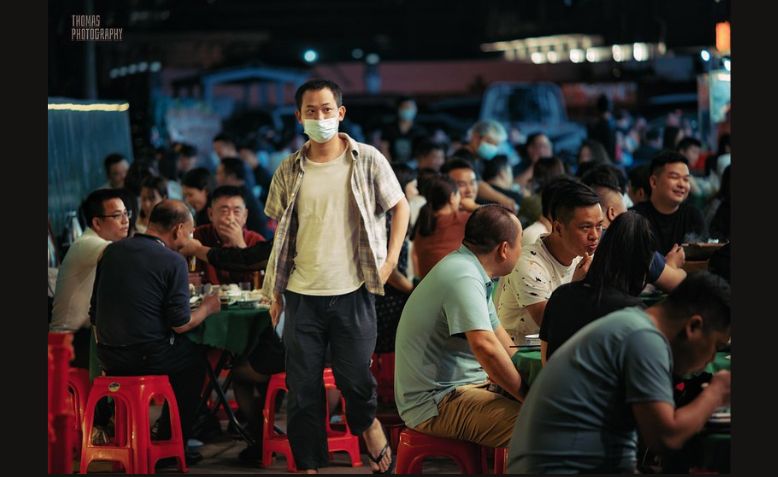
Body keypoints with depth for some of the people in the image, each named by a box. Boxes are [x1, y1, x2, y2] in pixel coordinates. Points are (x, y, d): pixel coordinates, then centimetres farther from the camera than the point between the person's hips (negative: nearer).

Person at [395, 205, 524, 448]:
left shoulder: (469, 270, 14)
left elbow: (497, 333, 26)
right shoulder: (464, 278, -19)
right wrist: (528, 397, -23)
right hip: (436, 403, -11)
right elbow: (485, 346, -31)